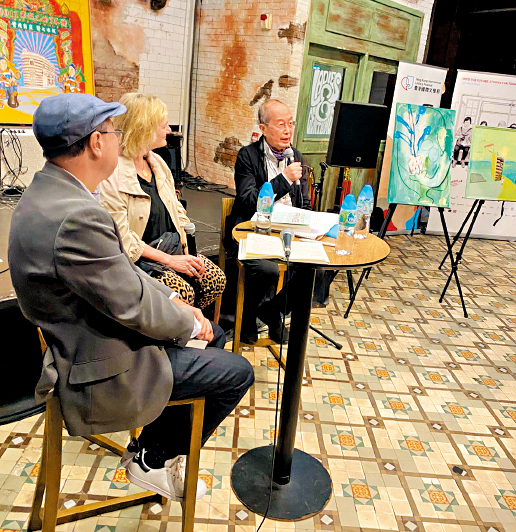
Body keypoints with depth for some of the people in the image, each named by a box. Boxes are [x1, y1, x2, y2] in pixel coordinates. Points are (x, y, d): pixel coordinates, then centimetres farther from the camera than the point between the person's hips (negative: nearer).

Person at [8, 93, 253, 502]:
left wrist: (173, 301, 1)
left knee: (214, 337, 20)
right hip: (104, 373, -10)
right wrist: (190, 324, -7)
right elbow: (134, 306, -25)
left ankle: (149, 448, 30)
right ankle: (153, 461, 20)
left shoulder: (49, 193, 1)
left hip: (85, 342, 10)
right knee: (237, 372, 0)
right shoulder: (76, 216, -32)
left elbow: (121, 269, 8)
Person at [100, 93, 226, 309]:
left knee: (216, 279, -11)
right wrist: (169, 260, -19)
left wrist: (187, 252, 0)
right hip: (137, 258, -7)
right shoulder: (112, 176, -16)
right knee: (183, 292, -27)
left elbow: (177, 211, 15)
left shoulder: (157, 162, 11)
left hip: (173, 248, 8)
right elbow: (122, 239, -19)